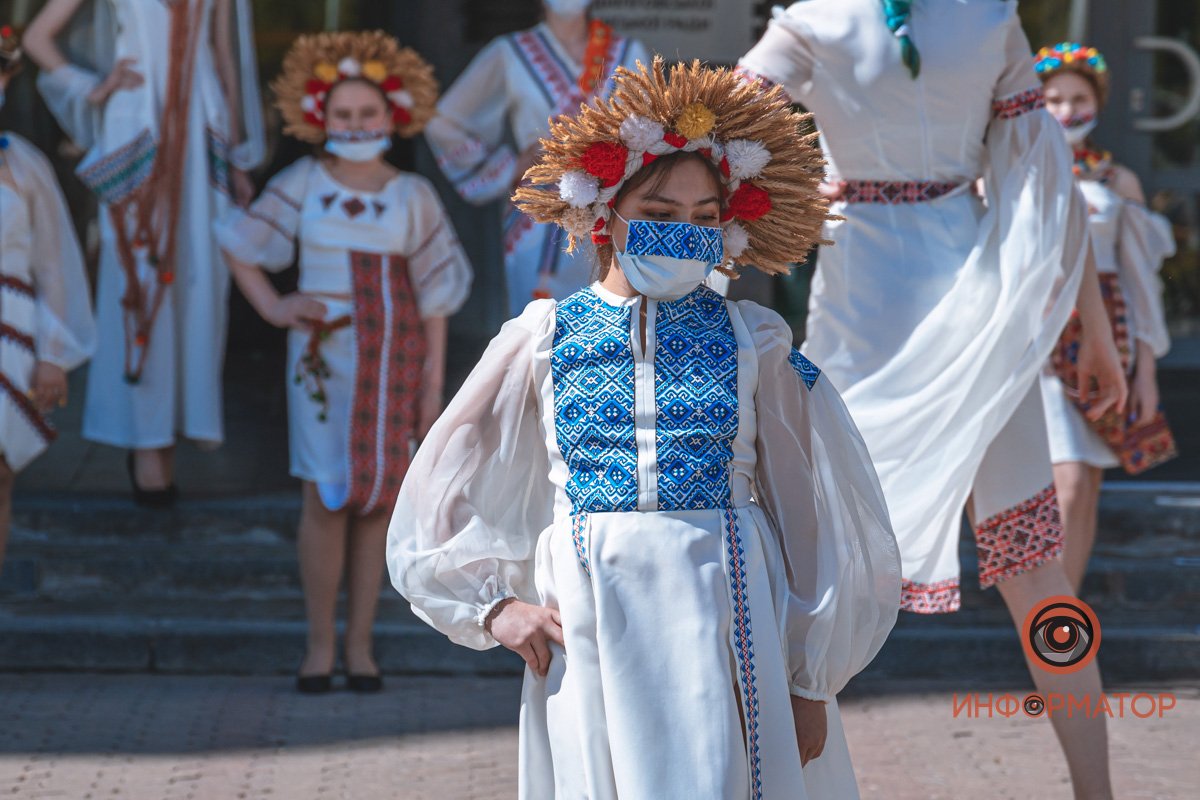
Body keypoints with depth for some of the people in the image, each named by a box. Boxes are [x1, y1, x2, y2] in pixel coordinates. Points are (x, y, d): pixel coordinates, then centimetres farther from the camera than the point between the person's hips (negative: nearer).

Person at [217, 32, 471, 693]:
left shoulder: (413, 196, 3)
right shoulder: (302, 185, 2)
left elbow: (434, 294, 4)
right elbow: (238, 245, 13)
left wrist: (433, 383, 1)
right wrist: (273, 309, 0)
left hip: (393, 358, 1)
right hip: (324, 354, -1)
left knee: (376, 500, 4)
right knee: (327, 497, -3)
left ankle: (360, 645, 12)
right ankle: (320, 645, 6)